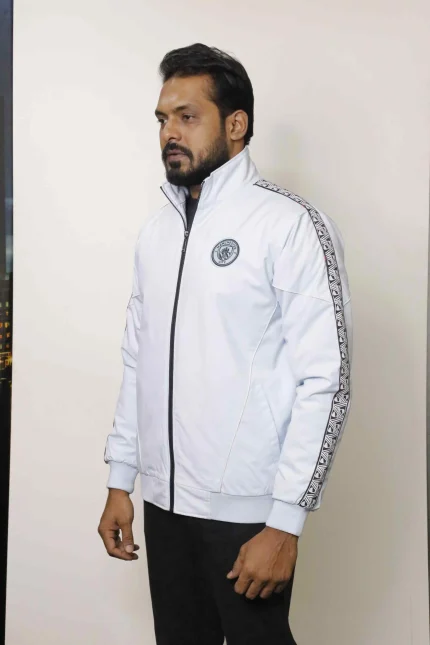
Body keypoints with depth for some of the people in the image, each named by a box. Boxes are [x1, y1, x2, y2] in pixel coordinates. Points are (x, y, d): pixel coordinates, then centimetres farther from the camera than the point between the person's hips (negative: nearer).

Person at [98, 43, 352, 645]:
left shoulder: (291, 225, -11)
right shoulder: (156, 232, 9)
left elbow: (325, 382, -15)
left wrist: (286, 524, -16)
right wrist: (120, 481, 11)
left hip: (247, 512, -5)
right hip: (163, 504, 6)